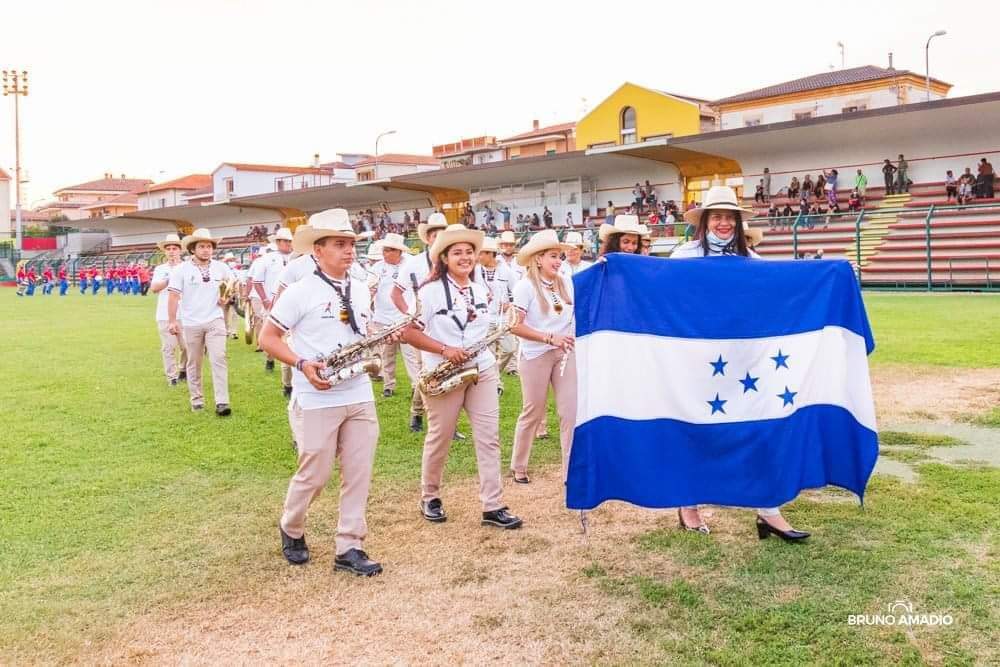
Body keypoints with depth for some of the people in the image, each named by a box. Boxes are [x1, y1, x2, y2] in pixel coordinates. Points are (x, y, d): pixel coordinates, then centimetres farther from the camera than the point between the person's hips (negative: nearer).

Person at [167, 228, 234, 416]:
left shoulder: (221, 267, 2)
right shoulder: (181, 270, -5)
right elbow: (174, 296, -6)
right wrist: (172, 321, -11)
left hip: (215, 321, 1)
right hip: (191, 324, -1)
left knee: (219, 359, -9)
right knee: (194, 364, 9)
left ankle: (222, 402, -10)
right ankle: (196, 399, 22)